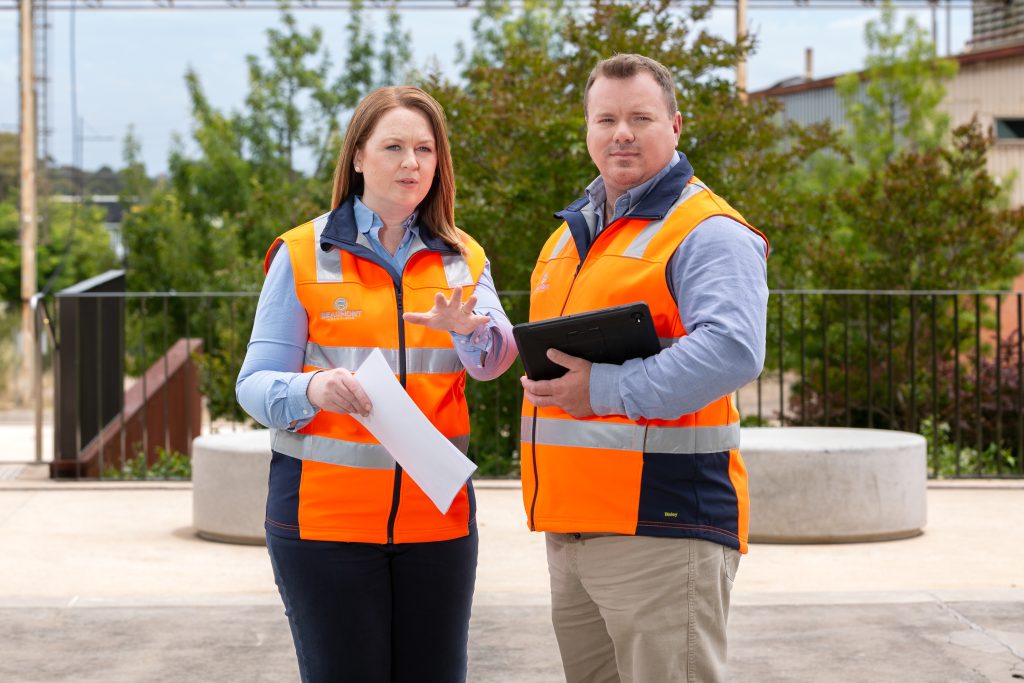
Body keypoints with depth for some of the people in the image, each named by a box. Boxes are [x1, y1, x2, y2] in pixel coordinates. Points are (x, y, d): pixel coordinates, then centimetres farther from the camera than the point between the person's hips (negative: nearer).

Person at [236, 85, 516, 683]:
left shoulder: (464, 260, 11)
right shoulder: (304, 255, 2)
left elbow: (496, 358, -7)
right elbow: (255, 383, -2)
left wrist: (470, 328, -30)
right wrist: (312, 390, -25)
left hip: (436, 516, 3)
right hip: (324, 515, -3)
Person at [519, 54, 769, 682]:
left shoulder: (707, 232, -8)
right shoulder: (571, 234, 20)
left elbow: (732, 351, -25)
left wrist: (607, 389, -25)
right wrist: (546, 376, 11)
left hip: (663, 531, -9)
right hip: (570, 527, 9)